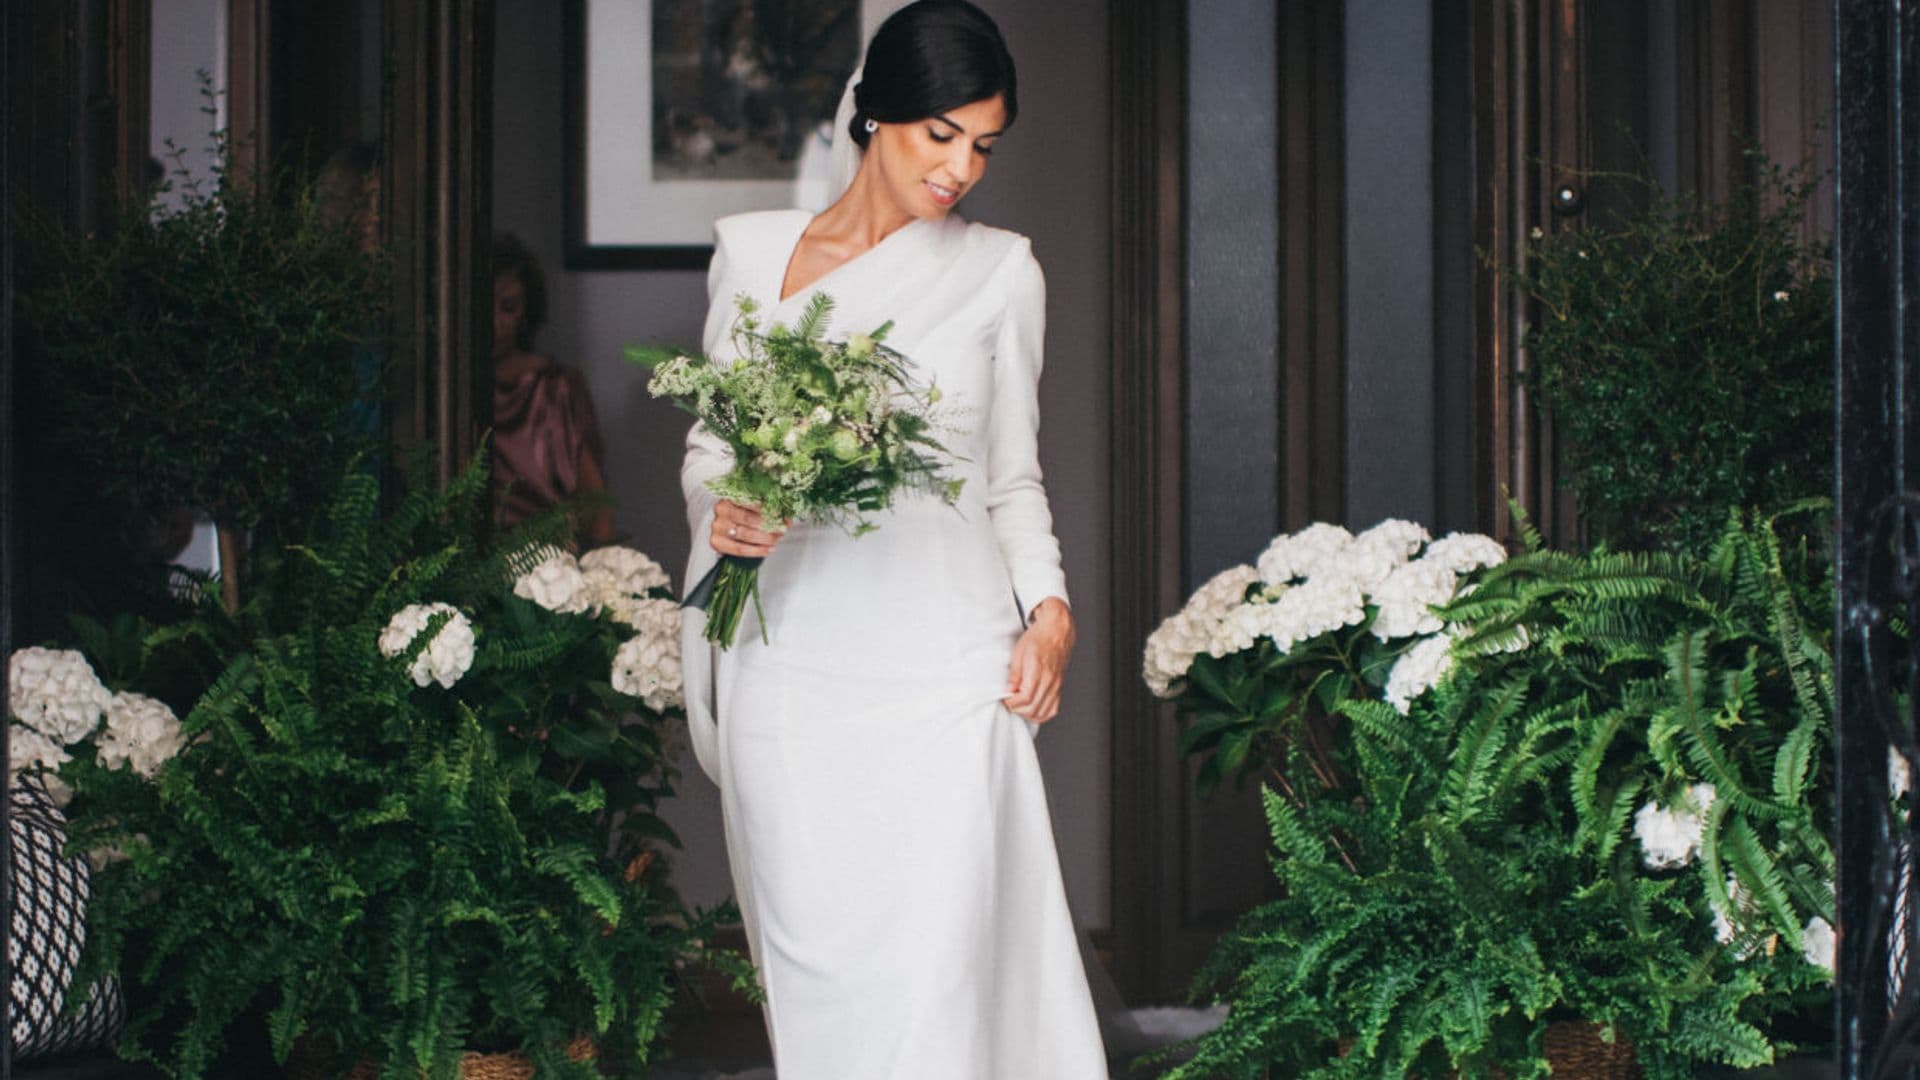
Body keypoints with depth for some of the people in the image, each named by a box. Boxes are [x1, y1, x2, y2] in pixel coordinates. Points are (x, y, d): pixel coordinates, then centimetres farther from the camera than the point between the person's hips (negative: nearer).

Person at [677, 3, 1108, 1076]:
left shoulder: (1000, 273, 8)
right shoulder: (754, 252, 9)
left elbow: (1015, 475, 14)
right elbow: (710, 444, 14)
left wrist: (1049, 603, -2)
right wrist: (721, 510, -8)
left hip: (945, 667, -1)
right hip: (793, 657, 1)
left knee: (938, 972, -9)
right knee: (813, 966, 1)